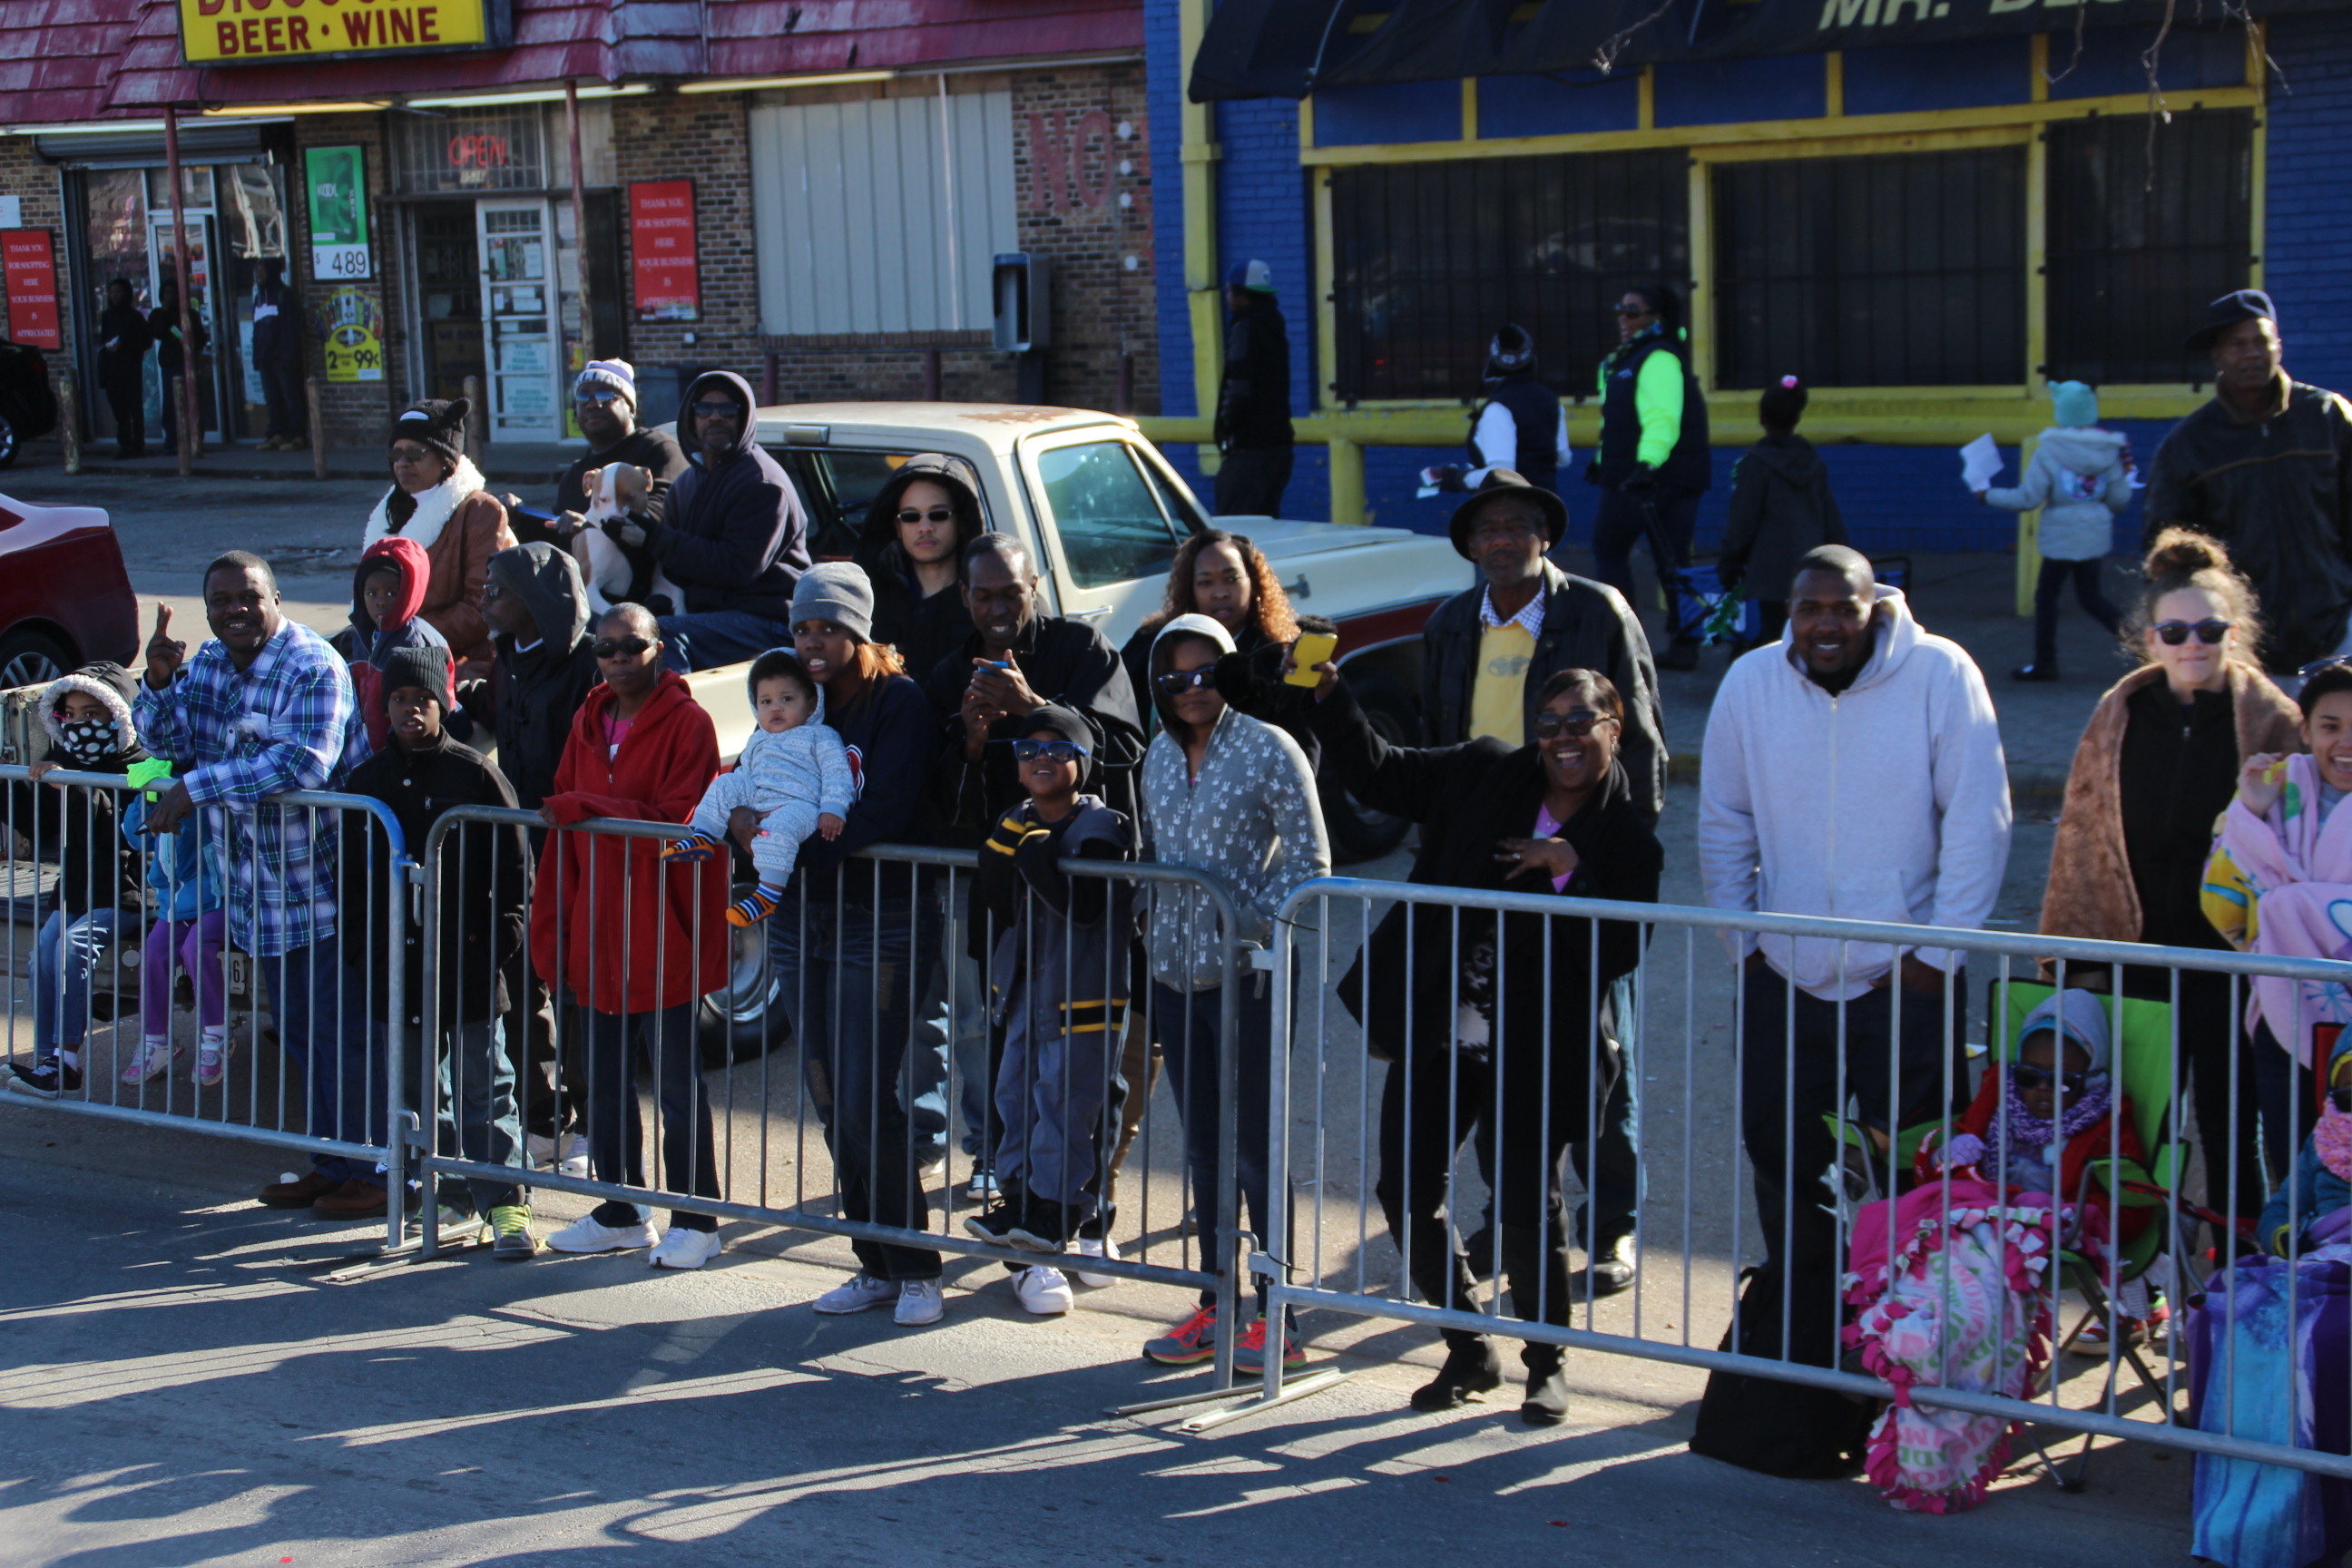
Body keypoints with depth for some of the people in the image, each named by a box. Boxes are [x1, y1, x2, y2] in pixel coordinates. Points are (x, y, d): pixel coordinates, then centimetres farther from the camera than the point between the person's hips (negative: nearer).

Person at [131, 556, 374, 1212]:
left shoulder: (312, 669, -17)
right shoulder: (208, 664, 9)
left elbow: (302, 762, -30)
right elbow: (165, 738, 16)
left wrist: (196, 788, -28)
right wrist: (158, 681, -5)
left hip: (324, 882, -8)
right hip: (260, 888, 8)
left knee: (337, 1035, -5)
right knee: (297, 1035, 15)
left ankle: (368, 1175, 5)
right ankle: (330, 1163, 27)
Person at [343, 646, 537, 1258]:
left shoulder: (475, 776, -3)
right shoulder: (368, 781, 10)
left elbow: (513, 865, -1)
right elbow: (350, 874, 15)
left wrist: (502, 937, -8)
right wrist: (356, 950, 9)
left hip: (466, 963, -5)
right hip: (395, 962, 5)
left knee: (483, 1087, -2)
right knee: (422, 1090, 11)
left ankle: (506, 1205, 2)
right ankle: (455, 1201, 20)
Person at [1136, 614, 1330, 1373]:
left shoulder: (1268, 750, -8)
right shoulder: (1160, 755, 9)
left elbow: (1311, 864, -8)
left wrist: (1257, 930, -16)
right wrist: (1153, 934, 12)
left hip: (1247, 974, -6)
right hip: (1176, 973, 6)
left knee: (1253, 1147, -2)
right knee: (1201, 1147, 11)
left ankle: (1276, 1316, 7)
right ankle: (1216, 1304, 21)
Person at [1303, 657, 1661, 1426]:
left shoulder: (1629, 840, -4)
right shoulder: (1484, 773, 3)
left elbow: (1620, 953, -13)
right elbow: (1379, 772, 10)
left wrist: (1571, 870, -23)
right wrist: (1330, 693, -1)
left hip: (1536, 1052, -4)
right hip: (1437, 1030, 4)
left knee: (1525, 1206, -8)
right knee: (1406, 1189, 5)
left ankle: (1545, 1363, 16)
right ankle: (1470, 1352, 24)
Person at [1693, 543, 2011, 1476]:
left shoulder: (1940, 675, -7)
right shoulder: (1752, 682, 3)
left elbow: (1978, 820, -5)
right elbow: (1724, 823, 12)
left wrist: (1938, 953, -7)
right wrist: (1743, 940, 6)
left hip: (1902, 981, -3)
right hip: (1785, 981, 3)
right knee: (1788, 1186, 4)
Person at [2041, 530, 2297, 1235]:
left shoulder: (2271, 719, -5)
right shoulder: (2119, 715, 2)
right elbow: (2081, 836, 5)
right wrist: (2080, 952, 3)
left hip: (2231, 957, -2)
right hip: (2139, 952, 2)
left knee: (2228, 1122, 5)